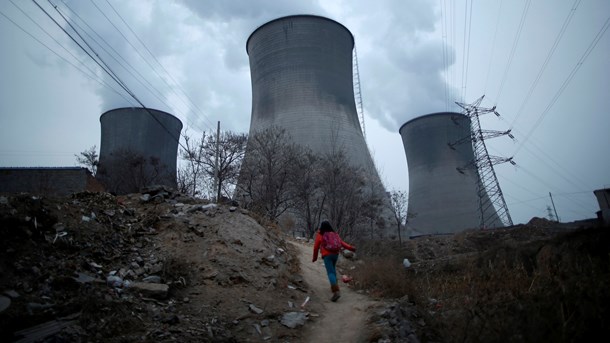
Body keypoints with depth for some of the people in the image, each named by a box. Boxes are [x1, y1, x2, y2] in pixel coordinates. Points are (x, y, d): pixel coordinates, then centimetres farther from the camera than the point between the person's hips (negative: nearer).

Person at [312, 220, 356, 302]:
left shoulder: (319, 235, 1)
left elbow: (316, 247, 4)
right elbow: (341, 242, -1)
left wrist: (314, 258, 16)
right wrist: (350, 248, -5)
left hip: (327, 255, -5)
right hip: (335, 254, 5)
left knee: (330, 273, -9)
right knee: (333, 269, 28)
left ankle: (336, 291, -26)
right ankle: (334, 287, 33)